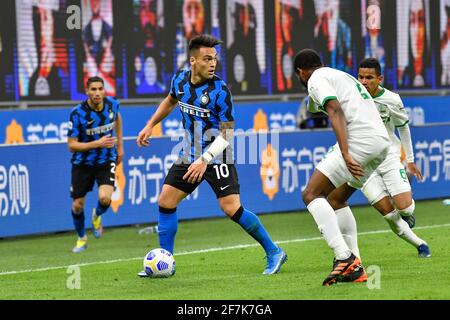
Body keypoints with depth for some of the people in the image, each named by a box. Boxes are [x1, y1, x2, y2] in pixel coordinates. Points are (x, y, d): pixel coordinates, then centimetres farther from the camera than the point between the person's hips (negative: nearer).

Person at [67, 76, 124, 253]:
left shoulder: (112, 104, -11)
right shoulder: (78, 113, -21)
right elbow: (72, 145, -19)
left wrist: (120, 146, 16)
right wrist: (98, 143, -30)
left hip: (106, 161, 1)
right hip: (83, 163, -1)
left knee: (104, 198, -22)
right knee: (77, 205, 5)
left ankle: (97, 216, 16)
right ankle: (82, 238, 35)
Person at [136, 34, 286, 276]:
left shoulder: (220, 90, -20)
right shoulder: (180, 79, -2)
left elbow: (227, 133, -18)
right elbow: (170, 101, 23)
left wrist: (204, 160, -26)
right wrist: (150, 126, 20)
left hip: (217, 156, -6)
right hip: (189, 155, 6)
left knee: (232, 209, -15)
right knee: (165, 203, 1)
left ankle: (274, 253, -1)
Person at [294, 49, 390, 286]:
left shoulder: (316, 80, 2)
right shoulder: (343, 76, 31)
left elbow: (336, 112, -13)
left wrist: (346, 154, -22)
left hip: (359, 139, -9)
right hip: (382, 141, 9)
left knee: (312, 195, -8)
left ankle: (344, 258, -22)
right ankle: (354, 267, 11)